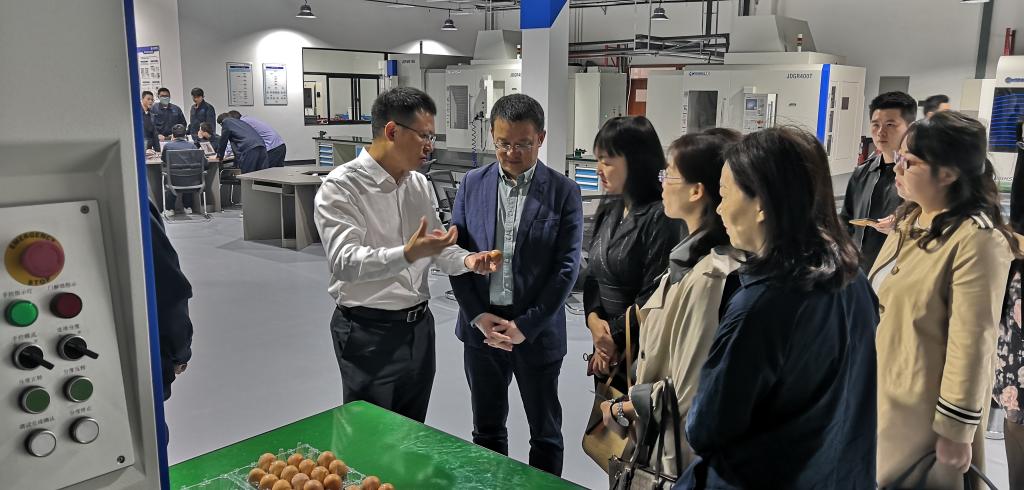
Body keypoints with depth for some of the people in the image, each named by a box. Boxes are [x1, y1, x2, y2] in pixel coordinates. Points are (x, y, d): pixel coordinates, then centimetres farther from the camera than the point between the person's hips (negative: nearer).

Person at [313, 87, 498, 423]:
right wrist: (408, 254, -40)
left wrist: (466, 261, -9)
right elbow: (344, 262, -26)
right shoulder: (340, 188, -16)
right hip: (369, 332, -7)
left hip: (419, 325, 7)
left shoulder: (419, 184, 7)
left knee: (413, 432, 19)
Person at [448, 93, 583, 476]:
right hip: (481, 327, 3)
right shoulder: (472, 184, 2)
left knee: (545, 433, 14)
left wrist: (526, 325, -14)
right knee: (486, 429, 18)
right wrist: (478, 316, -9)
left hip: (537, 331, -2)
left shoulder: (564, 192, -6)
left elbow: (567, 266, -10)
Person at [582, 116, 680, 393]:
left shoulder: (661, 217, -16)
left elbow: (653, 294, -18)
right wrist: (594, 320, -7)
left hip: (640, 353, -7)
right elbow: (593, 275, 9)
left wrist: (614, 336, -11)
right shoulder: (609, 211, 8)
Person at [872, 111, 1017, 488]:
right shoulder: (909, 220, 7)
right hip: (880, 393, 8)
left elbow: (971, 343, -22)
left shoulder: (976, 239, -21)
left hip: (922, 411, -8)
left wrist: (956, 431, -19)